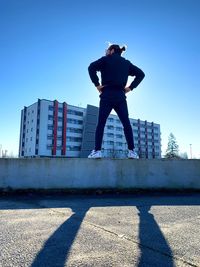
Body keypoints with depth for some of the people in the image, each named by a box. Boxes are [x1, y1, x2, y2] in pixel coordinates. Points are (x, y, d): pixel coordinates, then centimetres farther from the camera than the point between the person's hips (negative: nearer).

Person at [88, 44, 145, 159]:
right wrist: (131, 87, 10)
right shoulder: (126, 63, 19)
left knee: (101, 123, -1)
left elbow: (92, 67, -9)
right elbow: (141, 74, 16)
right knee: (127, 124, 3)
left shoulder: (106, 59, 7)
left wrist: (96, 84, -5)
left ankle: (97, 151, -7)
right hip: (120, 96, 3)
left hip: (107, 95, -3)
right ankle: (132, 151, 0)